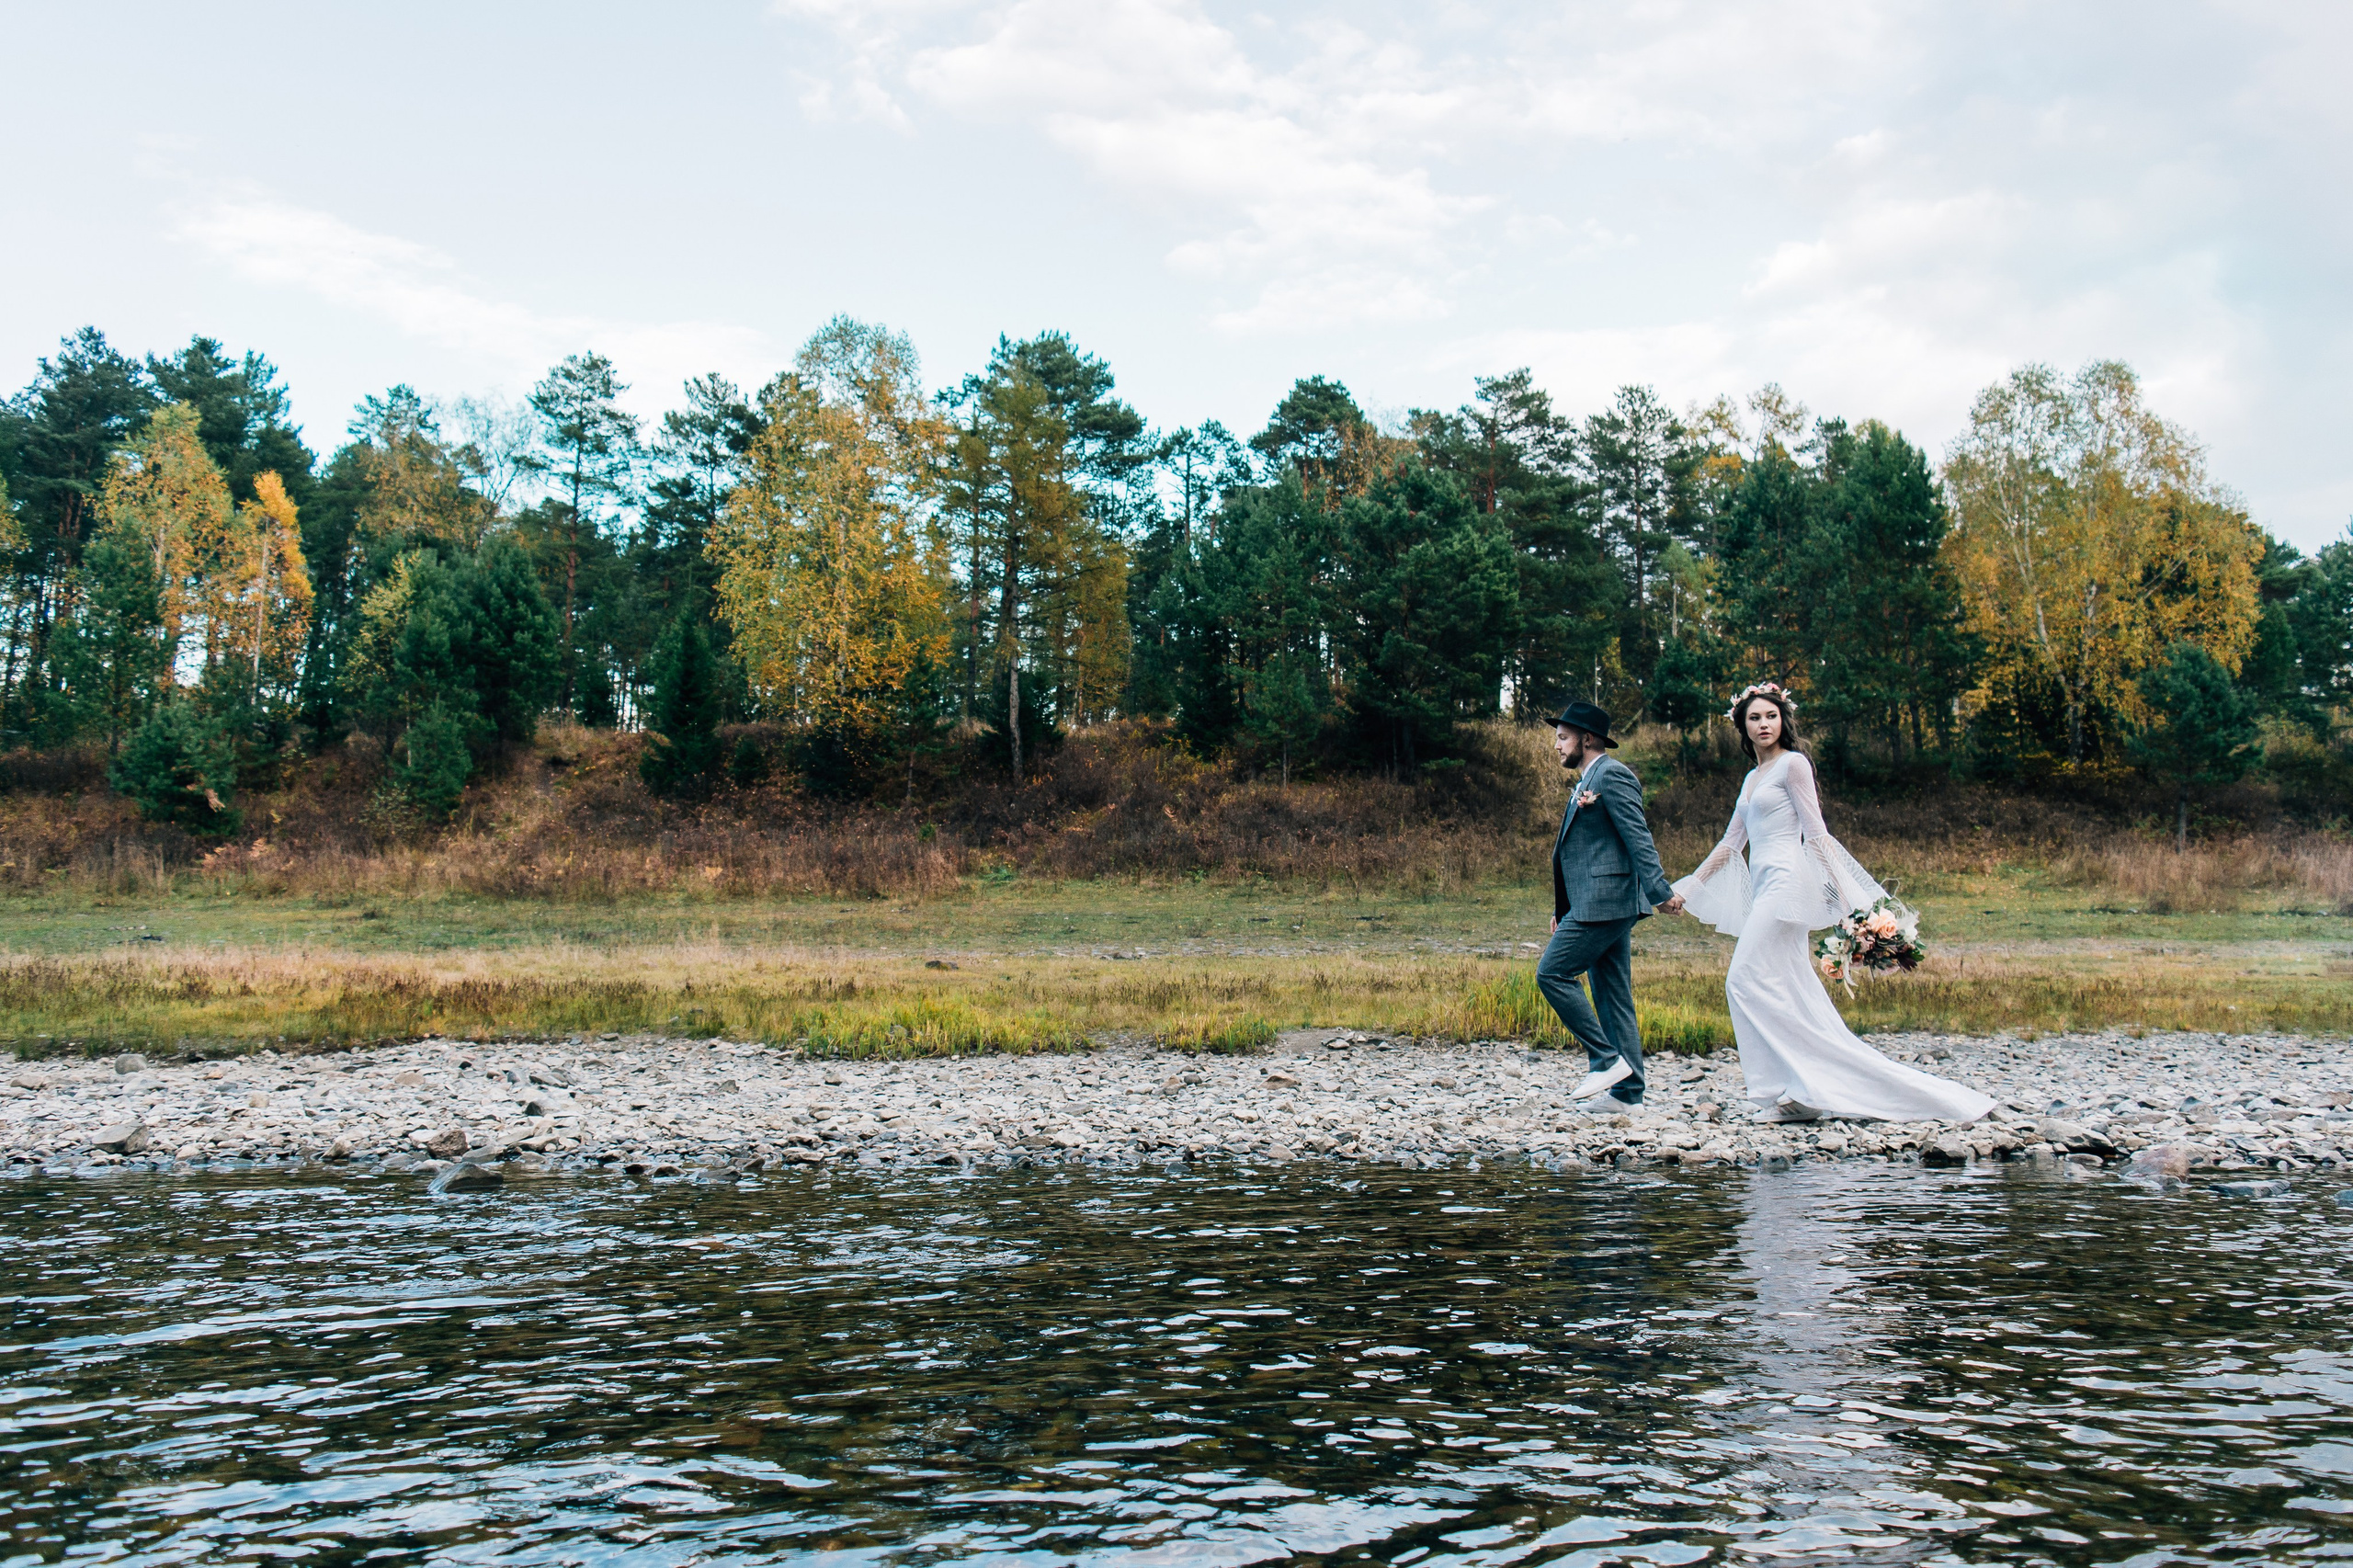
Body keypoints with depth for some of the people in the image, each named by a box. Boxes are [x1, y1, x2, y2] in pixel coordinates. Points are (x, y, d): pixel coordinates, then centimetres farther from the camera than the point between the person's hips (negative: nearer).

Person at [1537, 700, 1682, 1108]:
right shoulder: (1588, 781, 22)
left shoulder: (1612, 774, -8)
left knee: (1552, 972, -12)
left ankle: (1606, 1059, -8)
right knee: (1613, 996, 8)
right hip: (1597, 903, 10)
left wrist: (1659, 892, -26)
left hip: (1604, 900, -10)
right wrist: (1563, 909, 24)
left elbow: (1638, 837, -18)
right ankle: (1627, 1093, 10)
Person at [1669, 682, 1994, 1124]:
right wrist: (1688, 887, 23)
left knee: (1747, 980, -14)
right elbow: (1731, 843, 24)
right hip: (1764, 888, 8)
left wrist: (1840, 888, -14)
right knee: (1789, 993, 4)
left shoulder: (1793, 764, -2)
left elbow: (1815, 831, -8)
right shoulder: (1752, 778, 21)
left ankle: (1794, 1090, -11)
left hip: (1785, 881, -8)